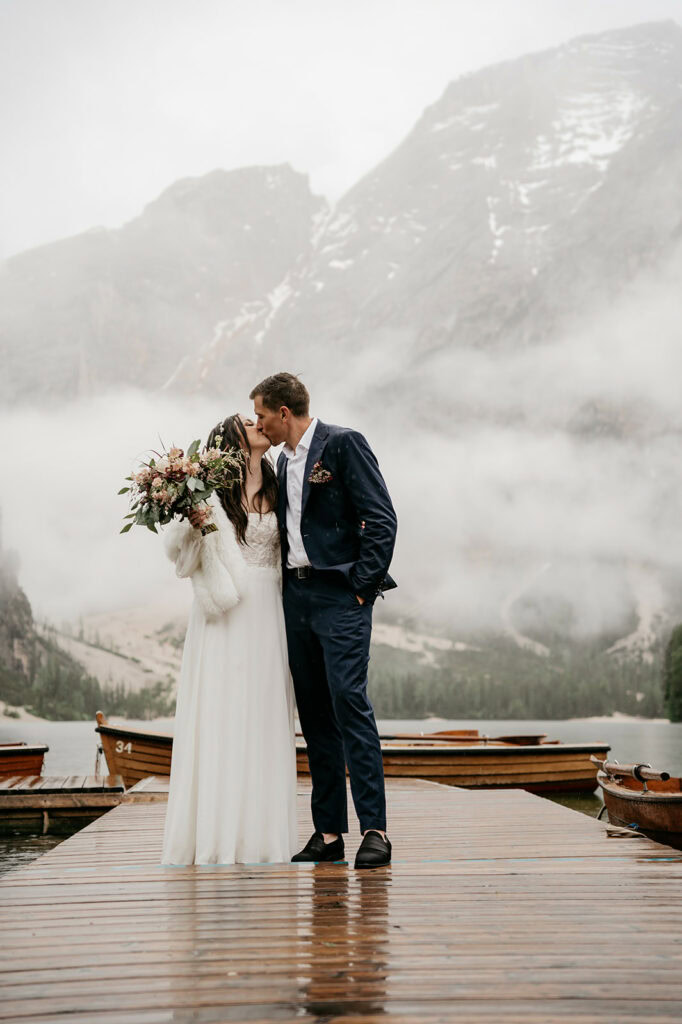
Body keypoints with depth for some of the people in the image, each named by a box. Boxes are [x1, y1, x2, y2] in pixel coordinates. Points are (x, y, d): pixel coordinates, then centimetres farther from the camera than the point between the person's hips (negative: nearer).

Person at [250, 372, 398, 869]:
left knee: (349, 703, -14)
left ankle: (375, 828, -12)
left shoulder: (343, 443, -5)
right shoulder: (285, 460, 19)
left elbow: (382, 520, -10)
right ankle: (329, 832, 11)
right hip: (296, 596, 8)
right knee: (314, 714, 6)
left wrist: (363, 586, -12)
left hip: (340, 595, -8)